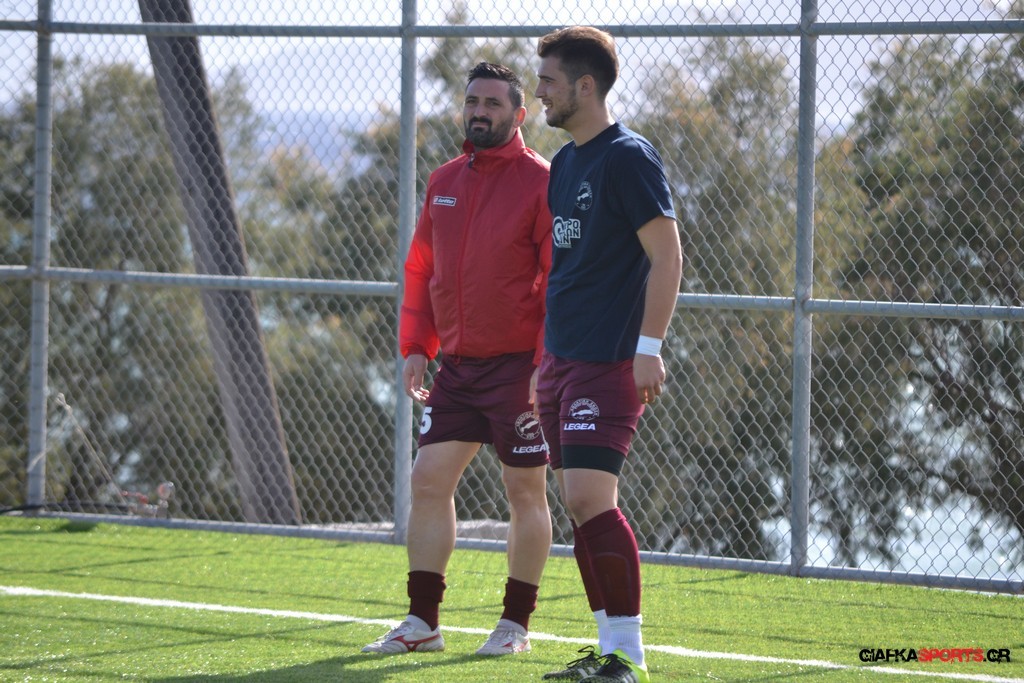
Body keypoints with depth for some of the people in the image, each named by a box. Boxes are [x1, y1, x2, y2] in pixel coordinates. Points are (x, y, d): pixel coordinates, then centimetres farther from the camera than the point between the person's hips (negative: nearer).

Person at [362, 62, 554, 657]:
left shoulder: (540, 183, -8)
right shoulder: (444, 182, 11)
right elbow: (421, 269, 18)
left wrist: (548, 362, -16)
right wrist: (415, 347, 9)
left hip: (518, 366, -6)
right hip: (456, 364, 6)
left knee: (526, 491, 2)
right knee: (429, 481, 2)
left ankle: (516, 625, 10)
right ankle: (422, 622, 8)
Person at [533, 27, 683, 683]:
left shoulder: (628, 157, -11)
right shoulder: (564, 164, 16)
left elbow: (667, 255, -15)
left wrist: (648, 347, -20)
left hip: (608, 360, -9)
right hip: (562, 359, 9)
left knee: (591, 498, -15)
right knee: (580, 503, 7)